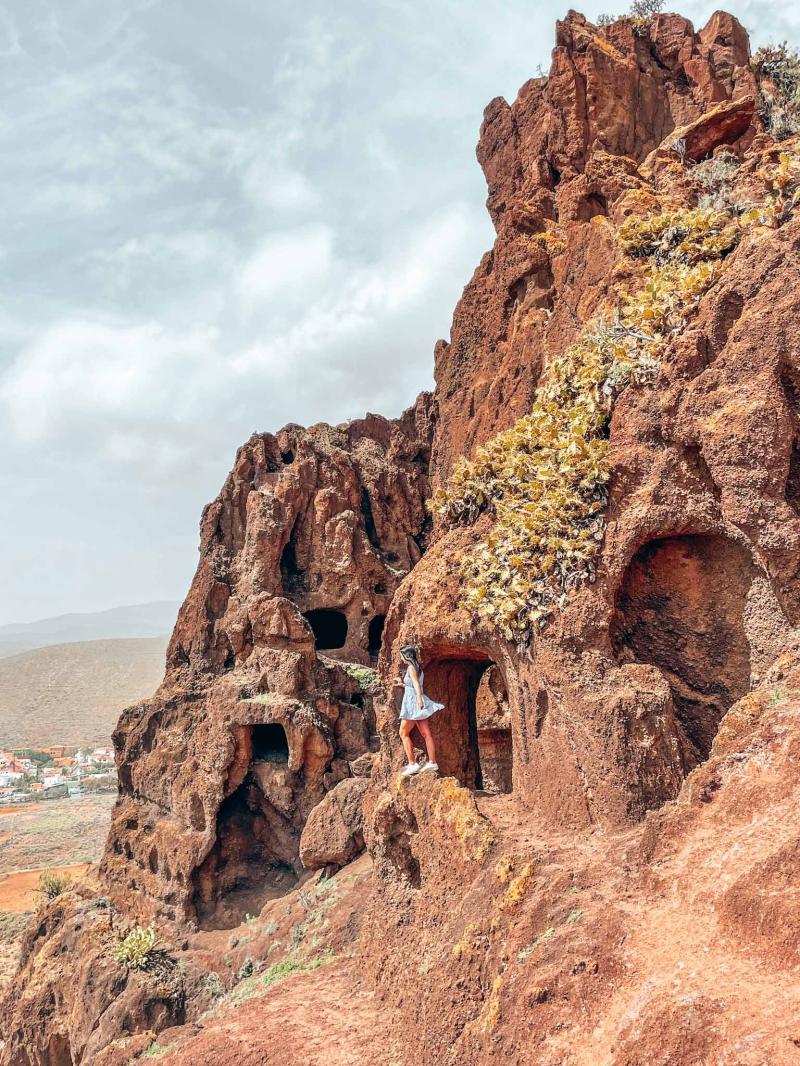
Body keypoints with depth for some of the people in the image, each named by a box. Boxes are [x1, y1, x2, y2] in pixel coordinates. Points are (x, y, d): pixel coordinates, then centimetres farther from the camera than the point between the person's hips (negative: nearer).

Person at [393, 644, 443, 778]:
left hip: (413, 702, -9)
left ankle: (412, 764, -8)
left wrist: (419, 698, -33)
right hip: (416, 703, 9)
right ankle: (432, 762, 6)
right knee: (426, 734, 6)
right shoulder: (417, 667, 16)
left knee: (403, 733, -4)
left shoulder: (411, 667, -10)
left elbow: (416, 683, -22)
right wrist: (402, 684, 31)